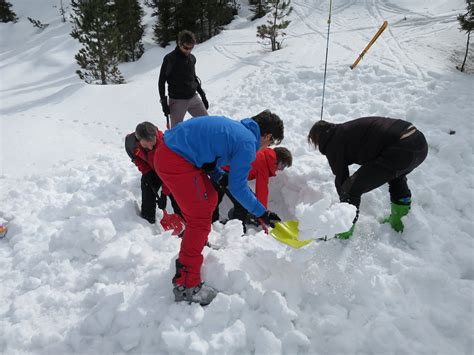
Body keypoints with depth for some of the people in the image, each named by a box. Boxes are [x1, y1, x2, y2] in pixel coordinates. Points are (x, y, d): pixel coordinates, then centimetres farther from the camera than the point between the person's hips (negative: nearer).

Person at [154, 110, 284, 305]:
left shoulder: (234, 126, 16)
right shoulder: (248, 144, -11)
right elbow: (238, 187, -9)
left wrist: (220, 178, 13)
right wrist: (262, 213, 0)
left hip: (170, 150, 10)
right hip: (175, 163, -10)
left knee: (209, 200, 24)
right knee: (200, 218, -2)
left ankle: (198, 244, 46)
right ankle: (186, 285, 8)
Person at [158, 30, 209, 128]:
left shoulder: (192, 58, 6)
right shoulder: (170, 59, -10)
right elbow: (161, 81, -6)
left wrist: (202, 95, 19)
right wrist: (164, 101, -11)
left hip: (193, 98, 5)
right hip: (177, 101, -5)